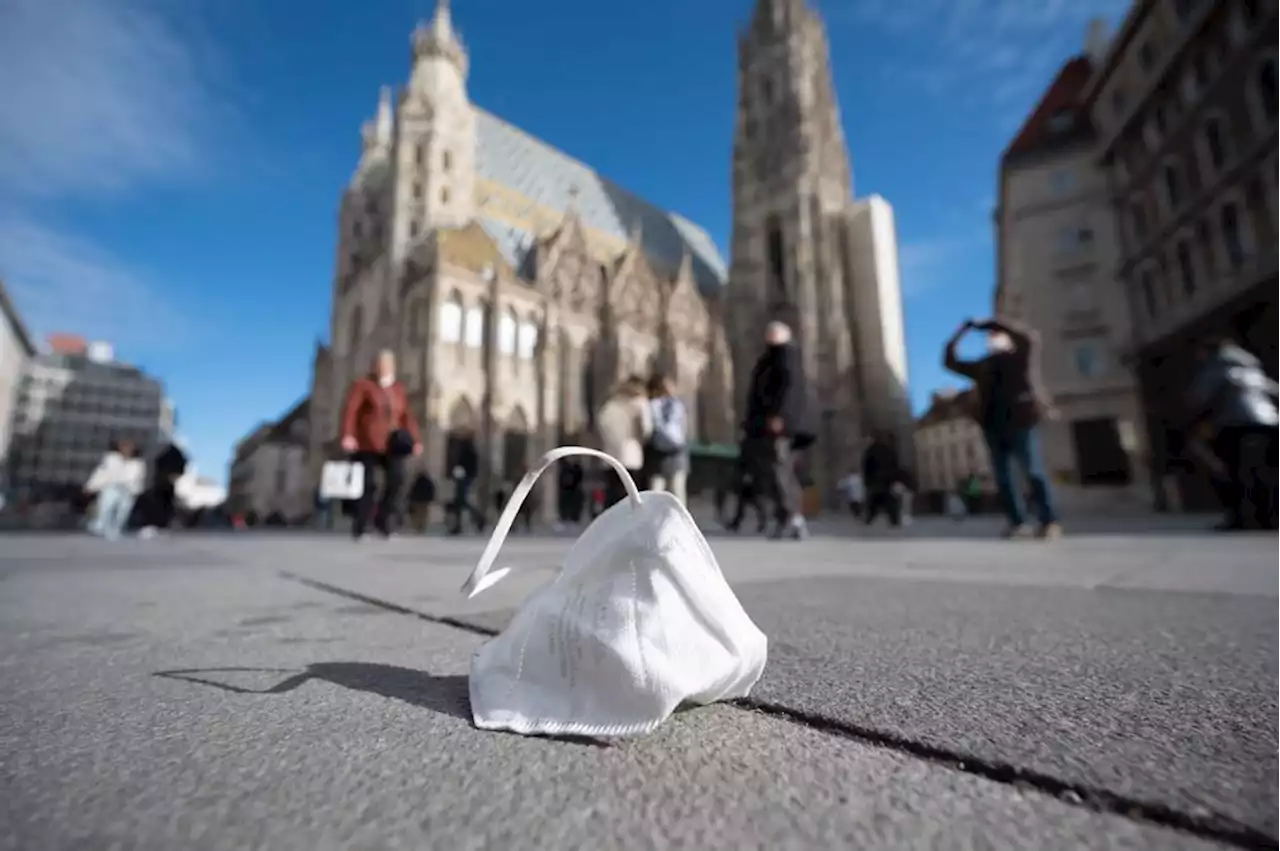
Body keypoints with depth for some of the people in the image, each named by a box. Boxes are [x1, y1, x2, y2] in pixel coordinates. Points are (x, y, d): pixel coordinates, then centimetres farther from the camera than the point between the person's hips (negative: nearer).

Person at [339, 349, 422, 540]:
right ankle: (360, 528, 10)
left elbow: (407, 416, 11)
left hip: (390, 444, 3)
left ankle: (383, 519, -2)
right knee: (368, 485, -2)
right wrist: (348, 435, -23)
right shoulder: (362, 385, 3)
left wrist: (416, 440, -1)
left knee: (397, 478, -17)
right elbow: (350, 410, -9)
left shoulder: (399, 389, 16)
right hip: (366, 443, -3)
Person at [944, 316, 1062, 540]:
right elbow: (950, 361, 19)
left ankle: (1050, 522, -2)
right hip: (993, 426, 4)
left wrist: (993, 324, -6)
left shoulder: (1020, 358, 9)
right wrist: (962, 331, 13)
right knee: (1002, 476, 1)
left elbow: (1030, 338, -11)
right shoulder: (982, 366, 19)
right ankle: (1018, 522, 6)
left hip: (1020, 423, -4)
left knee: (1034, 472, -7)